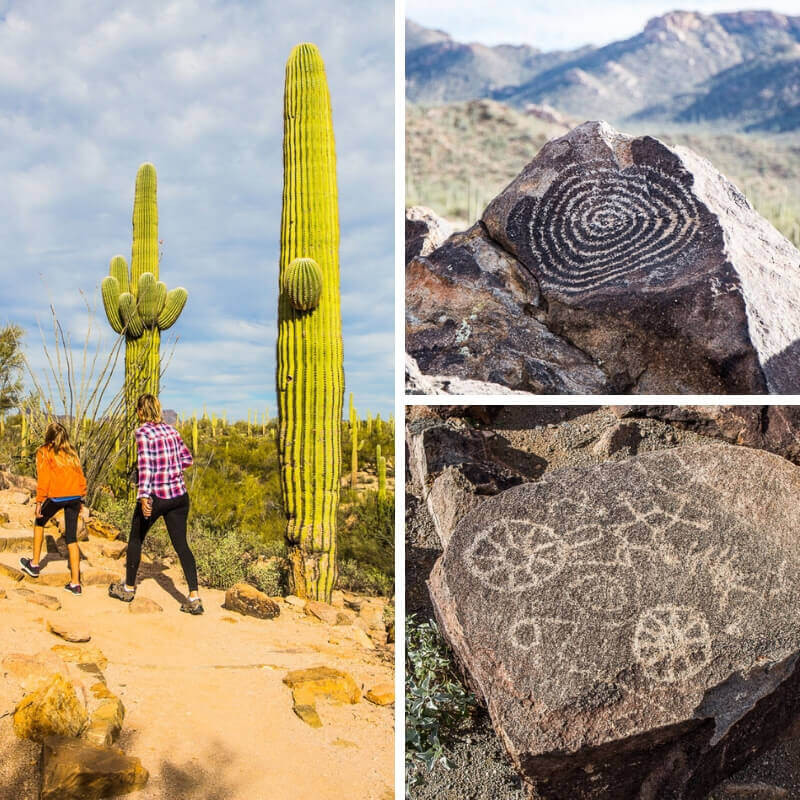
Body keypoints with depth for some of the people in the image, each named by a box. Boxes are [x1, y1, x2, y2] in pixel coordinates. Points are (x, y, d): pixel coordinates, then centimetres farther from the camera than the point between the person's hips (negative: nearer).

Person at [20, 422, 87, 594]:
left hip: (56, 496, -4)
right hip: (75, 496, 4)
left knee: (39, 523, 25)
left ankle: (34, 564, 33)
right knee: (71, 538, 8)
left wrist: (39, 501, -3)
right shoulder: (71, 453, 17)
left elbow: (43, 478, -5)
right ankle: (75, 583, 4)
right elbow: (81, 477, 14)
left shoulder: (44, 452, 4)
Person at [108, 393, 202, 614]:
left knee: (136, 539, 16)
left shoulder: (143, 432, -10)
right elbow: (187, 459, 13)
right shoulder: (171, 429, 8)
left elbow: (145, 465, -21)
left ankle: (128, 589, 31)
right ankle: (194, 598, -4)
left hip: (155, 496, -5)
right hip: (179, 495, 5)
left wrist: (143, 496, -28)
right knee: (181, 545, 6)